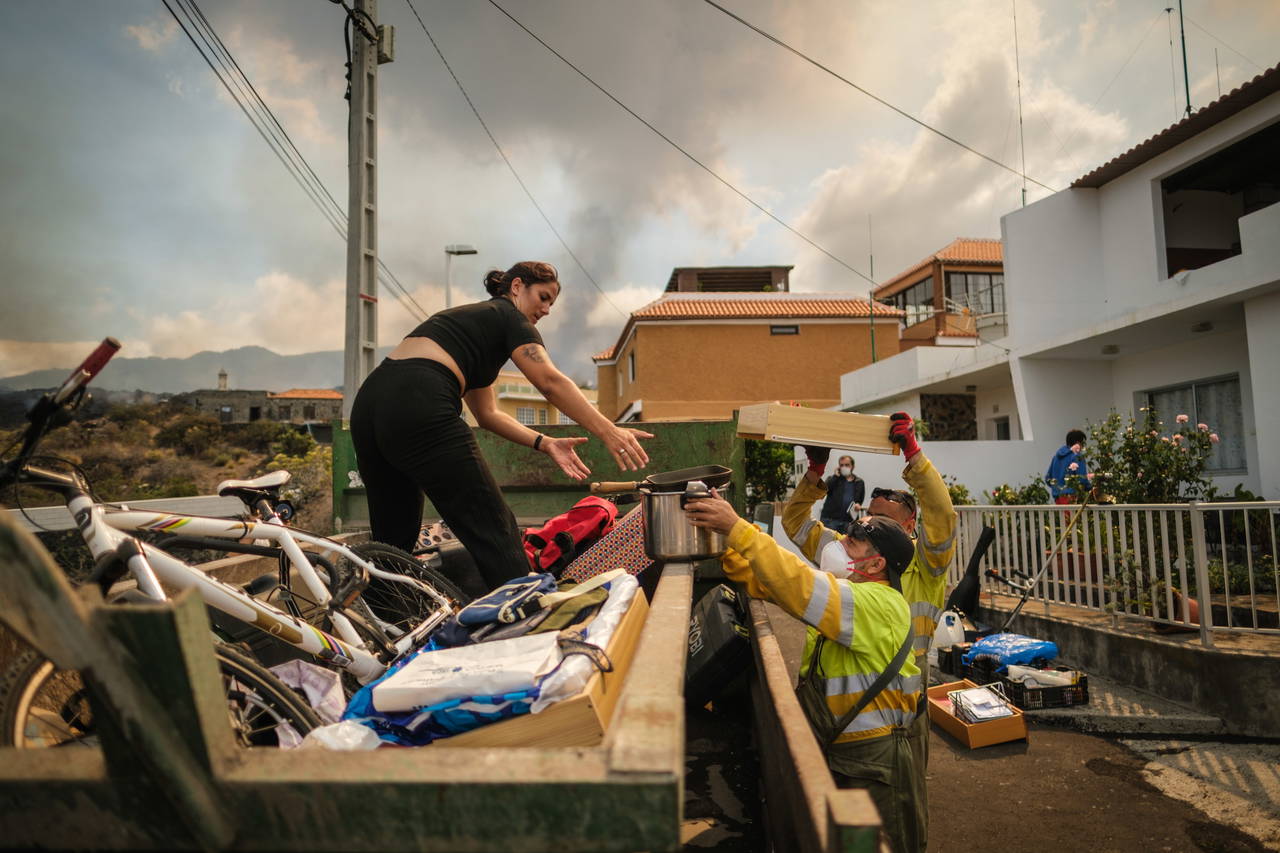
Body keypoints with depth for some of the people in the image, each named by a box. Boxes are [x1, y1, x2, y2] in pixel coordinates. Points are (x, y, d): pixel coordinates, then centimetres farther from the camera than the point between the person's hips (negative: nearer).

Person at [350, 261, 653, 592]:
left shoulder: (468, 318, 32)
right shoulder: (509, 316, 9)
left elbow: (486, 413, 28)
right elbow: (550, 382, -9)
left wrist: (545, 444, 19)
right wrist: (608, 432, -15)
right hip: (419, 409, -9)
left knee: (392, 540, 19)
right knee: (494, 534, -5)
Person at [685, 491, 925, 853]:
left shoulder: (880, 605, -23)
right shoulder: (841, 590, 5)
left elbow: (796, 584, -37)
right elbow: (765, 580, 3)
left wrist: (737, 529, -36)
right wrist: (723, 540, -10)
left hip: (873, 768, -8)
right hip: (834, 754, 8)